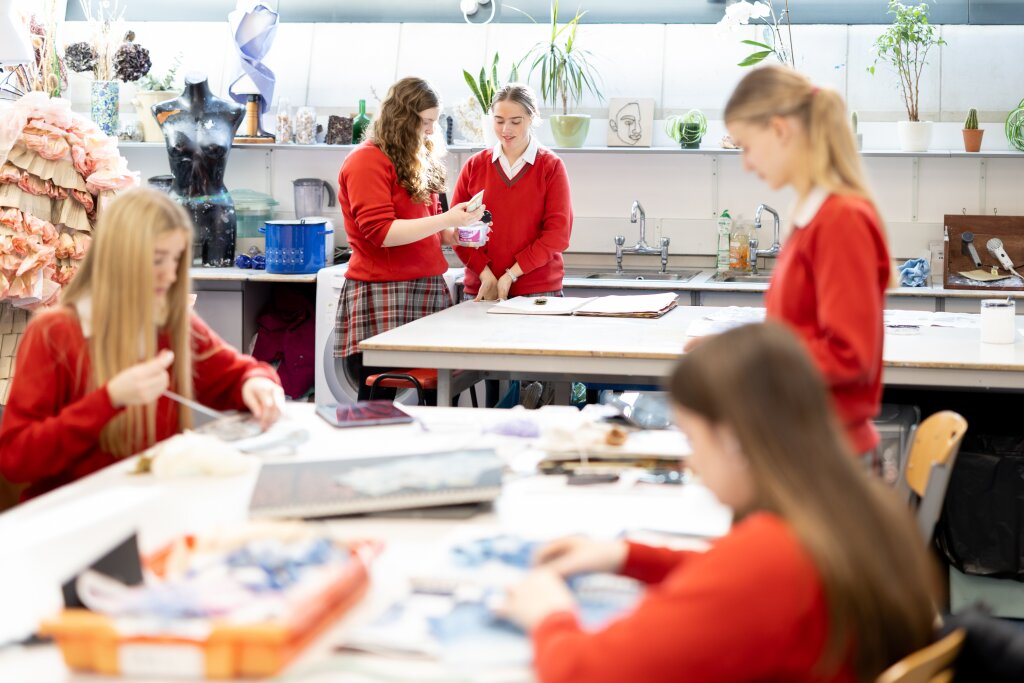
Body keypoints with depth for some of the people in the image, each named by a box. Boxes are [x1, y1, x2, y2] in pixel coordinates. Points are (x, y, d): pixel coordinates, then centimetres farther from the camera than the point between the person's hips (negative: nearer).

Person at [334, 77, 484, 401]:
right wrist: (446, 219, -18)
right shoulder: (367, 161, -6)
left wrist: (455, 235, 9)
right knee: (380, 401, -8)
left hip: (427, 289, 8)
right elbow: (380, 232, -15)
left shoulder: (416, 162, 20)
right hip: (383, 296, -8)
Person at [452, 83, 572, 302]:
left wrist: (511, 275, -12)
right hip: (480, 290, 2)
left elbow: (558, 233, -6)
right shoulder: (475, 165, 7)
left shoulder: (551, 166, 1)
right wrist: (485, 274, -10)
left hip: (538, 290, -2)